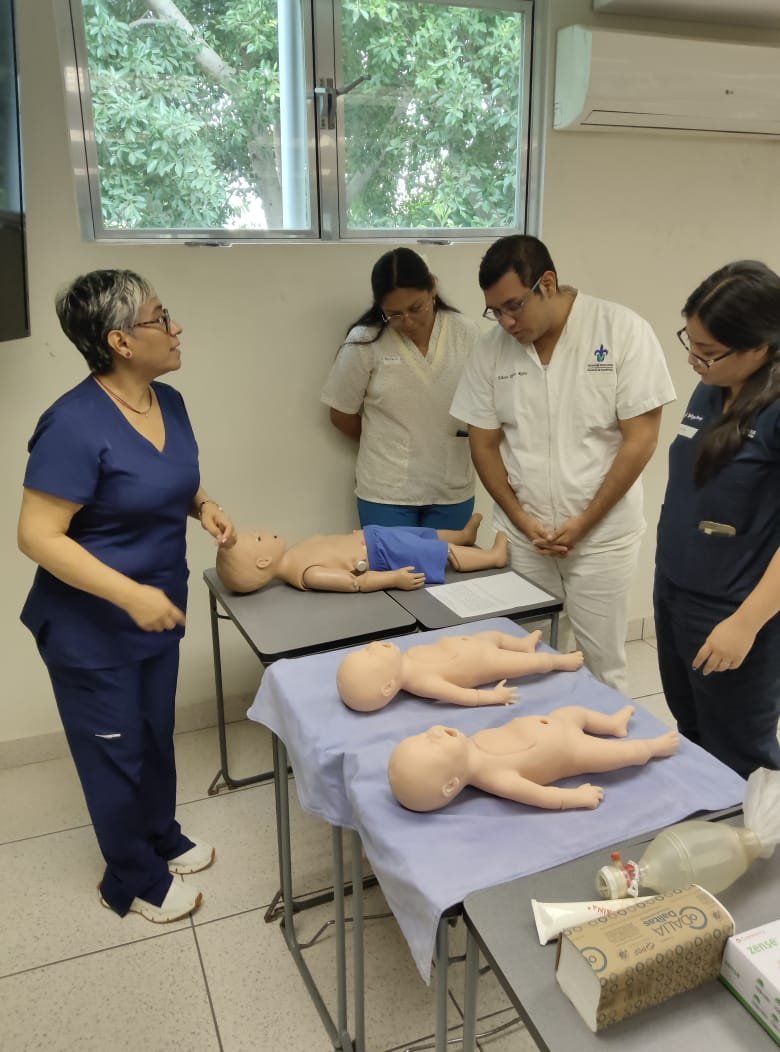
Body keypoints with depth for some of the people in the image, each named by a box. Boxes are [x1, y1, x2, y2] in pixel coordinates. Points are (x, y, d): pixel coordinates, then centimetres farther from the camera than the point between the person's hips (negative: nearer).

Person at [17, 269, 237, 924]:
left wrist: (205, 506, -6)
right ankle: (134, 880, 36)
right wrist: (129, 594, -30)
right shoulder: (75, 424, -26)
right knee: (116, 751, 13)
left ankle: (162, 837, 49)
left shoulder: (169, 402, -2)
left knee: (156, 735, 24)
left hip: (159, 611, 7)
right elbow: (37, 536, -25)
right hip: (91, 629, -7)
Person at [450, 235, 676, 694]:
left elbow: (640, 439, -11)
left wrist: (584, 522, -12)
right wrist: (522, 520, -6)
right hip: (522, 533, 3)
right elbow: (484, 445, 5)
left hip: (602, 533, -2)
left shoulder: (623, 331, -11)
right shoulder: (491, 351, -1)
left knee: (602, 663, 9)